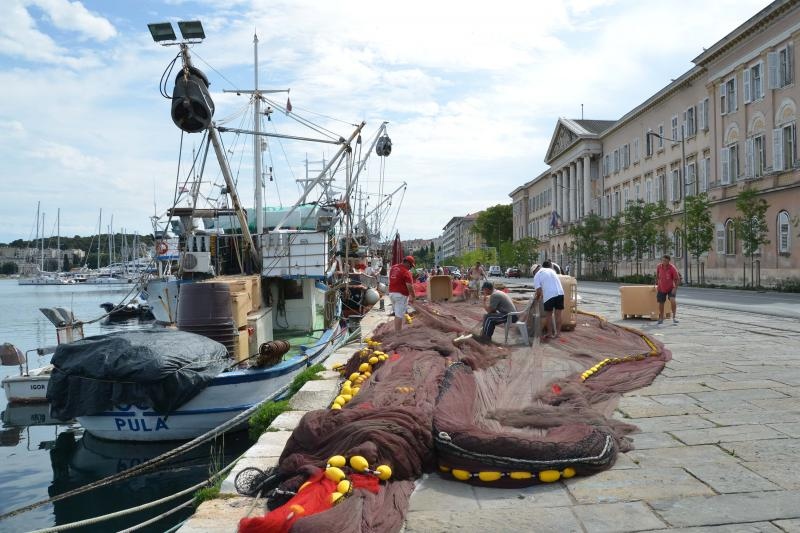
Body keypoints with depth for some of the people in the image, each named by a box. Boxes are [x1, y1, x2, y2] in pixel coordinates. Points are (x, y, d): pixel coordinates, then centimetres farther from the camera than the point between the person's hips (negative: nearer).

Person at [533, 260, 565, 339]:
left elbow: (539, 290, -3)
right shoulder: (552, 271, 21)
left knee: (548, 315, 10)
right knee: (558, 314, 12)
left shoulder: (537, 275, 5)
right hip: (560, 293, 4)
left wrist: (537, 297, 17)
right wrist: (543, 295, 37)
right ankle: (557, 333, 17)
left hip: (549, 295, -4)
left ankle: (550, 333, 17)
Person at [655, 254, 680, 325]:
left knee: (672, 300, -23)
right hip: (661, 288, 3)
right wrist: (656, 284, 15)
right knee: (661, 303, 8)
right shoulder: (659, 266, -9)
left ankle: (674, 317, -9)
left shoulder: (672, 268, -20)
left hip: (671, 288, -3)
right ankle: (661, 319, 25)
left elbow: (677, 279, -15)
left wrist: (675, 288, -22)